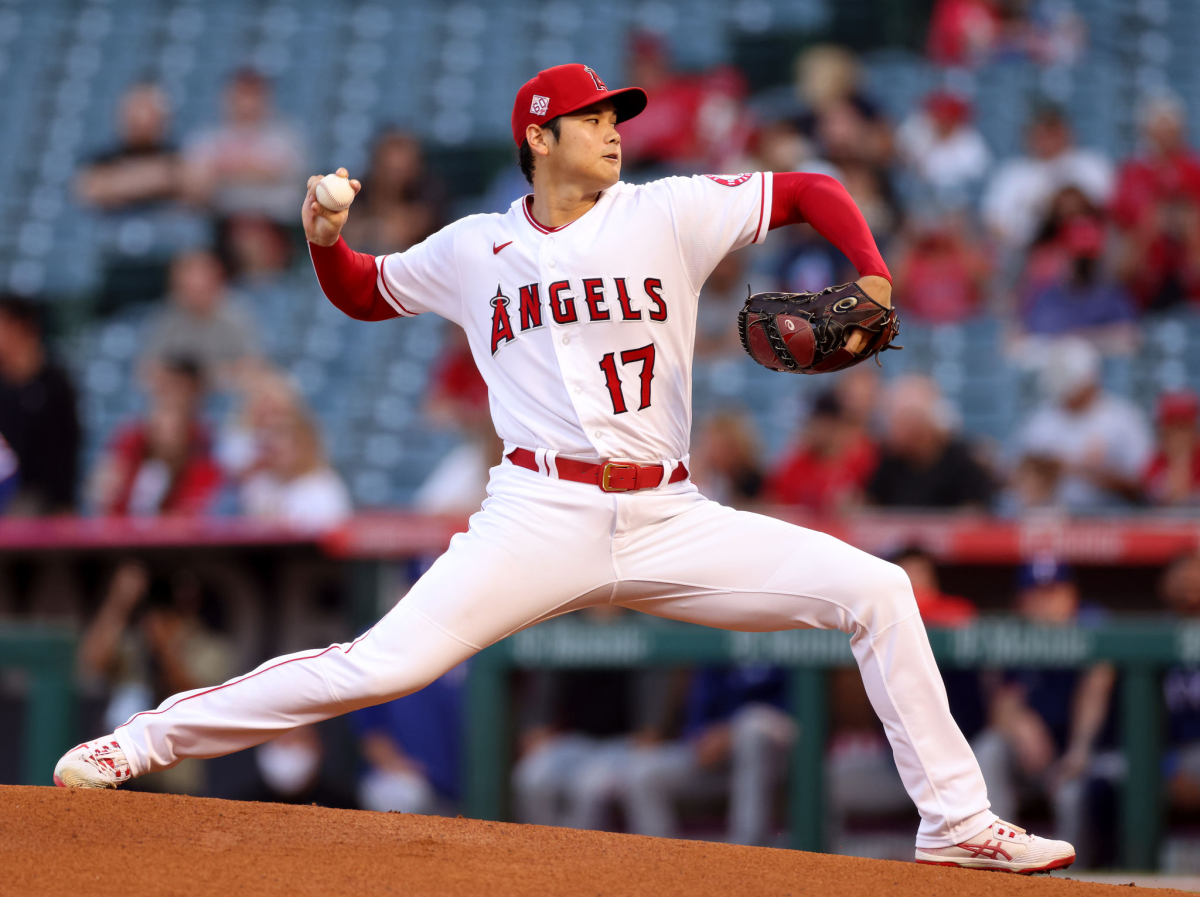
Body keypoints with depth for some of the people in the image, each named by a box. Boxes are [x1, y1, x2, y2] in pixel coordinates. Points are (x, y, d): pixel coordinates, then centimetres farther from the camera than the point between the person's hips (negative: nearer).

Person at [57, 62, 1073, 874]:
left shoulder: (669, 214, 7)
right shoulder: (475, 249, 10)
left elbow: (812, 192, 10)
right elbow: (363, 293, 24)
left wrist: (873, 280, -7)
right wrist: (325, 242, 2)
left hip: (669, 521, 2)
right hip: (541, 518, -2)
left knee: (876, 590, -9)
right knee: (385, 663, -19)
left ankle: (954, 820, 0)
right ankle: (146, 741, -6)